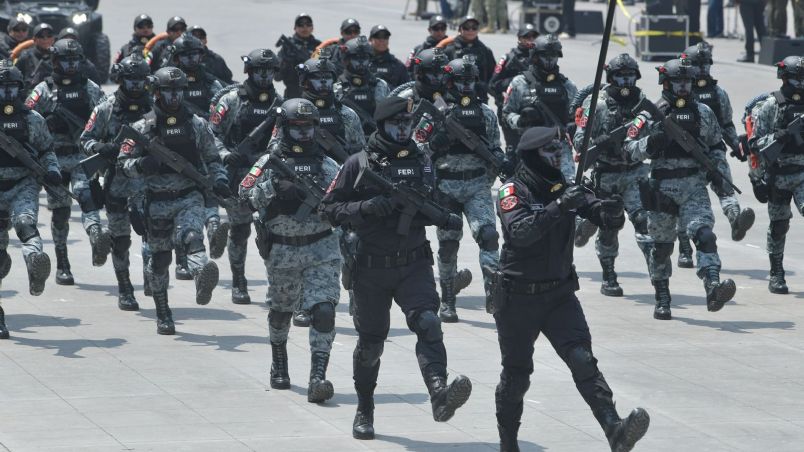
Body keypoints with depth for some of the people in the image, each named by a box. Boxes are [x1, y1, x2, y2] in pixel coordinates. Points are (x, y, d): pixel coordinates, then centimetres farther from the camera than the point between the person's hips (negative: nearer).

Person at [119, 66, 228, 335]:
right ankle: (163, 315, 19)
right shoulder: (143, 128, 3)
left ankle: (202, 273, -60)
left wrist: (219, 181, -2)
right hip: (158, 200, 1)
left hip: (190, 197, -1)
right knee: (159, 258, 8)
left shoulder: (197, 125, 8)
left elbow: (212, 159, 17)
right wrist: (142, 165, -19)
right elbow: (124, 163, 3)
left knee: (191, 236, -31)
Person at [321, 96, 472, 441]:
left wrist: (444, 218, 3)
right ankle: (364, 412, 27)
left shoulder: (421, 162, 10)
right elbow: (330, 208, -3)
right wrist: (365, 208, -19)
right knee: (371, 341, 9)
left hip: (414, 265, 2)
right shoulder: (359, 165, -2)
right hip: (372, 268, -1)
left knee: (428, 323, -23)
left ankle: (440, 395, -39)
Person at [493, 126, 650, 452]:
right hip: (518, 299, -3)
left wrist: (610, 212, -29)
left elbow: (598, 211, -5)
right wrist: (559, 207, -37)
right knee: (516, 374, 8)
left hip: (560, 294, 3)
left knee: (582, 360, -16)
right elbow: (519, 232, -28)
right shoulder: (512, 192, -10)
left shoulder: (565, 190, 5)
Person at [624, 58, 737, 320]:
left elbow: (717, 145, 22)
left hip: (694, 187, 1)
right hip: (662, 188, -1)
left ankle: (713, 288, -34)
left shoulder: (703, 113, 10)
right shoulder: (652, 115, 0)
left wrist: (717, 170, 6)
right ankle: (662, 300, 22)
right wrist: (652, 140, -21)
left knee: (704, 234, -21)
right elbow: (630, 149, -4)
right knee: (661, 246, 8)